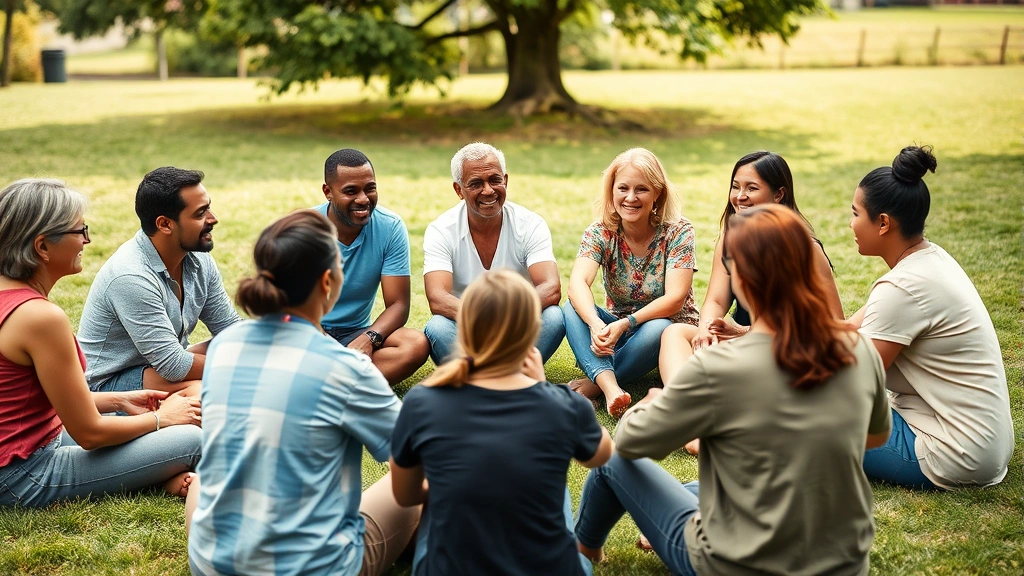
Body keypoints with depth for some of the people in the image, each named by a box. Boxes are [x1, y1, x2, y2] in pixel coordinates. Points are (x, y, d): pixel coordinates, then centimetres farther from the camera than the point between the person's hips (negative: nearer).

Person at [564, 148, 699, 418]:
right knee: (573, 307, -25)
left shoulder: (678, 232, -15)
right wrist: (595, 324, -48)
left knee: (656, 329, -37)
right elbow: (578, 282, -27)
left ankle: (594, 382, -24)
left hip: (667, 329, -2)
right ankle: (610, 387, -44)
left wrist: (625, 324, -37)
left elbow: (675, 299, -23)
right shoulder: (600, 232, -10)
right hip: (618, 329, 3)